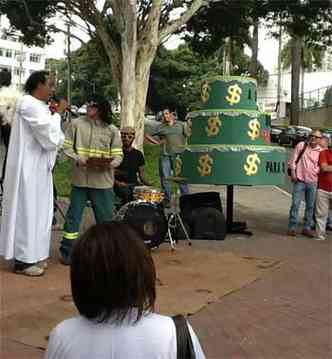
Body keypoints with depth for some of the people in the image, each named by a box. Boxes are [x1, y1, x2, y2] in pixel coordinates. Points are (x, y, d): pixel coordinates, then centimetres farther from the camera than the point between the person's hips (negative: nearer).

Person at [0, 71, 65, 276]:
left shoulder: (37, 105, 14)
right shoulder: (29, 104, -15)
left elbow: (53, 138, 15)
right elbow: (49, 136, -20)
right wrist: (58, 114, -9)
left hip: (38, 167, 10)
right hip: (29, 167, -10)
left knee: (36, 210, 14)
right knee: (27, 210, -3)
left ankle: (32, 254, 24)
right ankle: (23, 260, 6)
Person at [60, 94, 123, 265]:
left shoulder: (112, 130, 2)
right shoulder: (76, 123, 2)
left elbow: (118, 155, 1)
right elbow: (67, 147, 2)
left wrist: (110, 164, -20)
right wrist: (78, 160, -15)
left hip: (103, 181, 1)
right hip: (80, 179, 0)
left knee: (105, 218, 7)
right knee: (73, 215, 6)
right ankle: (66, 251, 18)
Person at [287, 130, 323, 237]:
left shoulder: (320, 151, 3)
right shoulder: (301, 145, 0)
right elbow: (293, 159, 2)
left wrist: (317, 172, -2)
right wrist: (293, 172, -5)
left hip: (313, 182, 3)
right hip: (299, 180, -3)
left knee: (310, 206, 9)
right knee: (295, 204, -3)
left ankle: (307, 228, 20)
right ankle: (292, 227, 5)